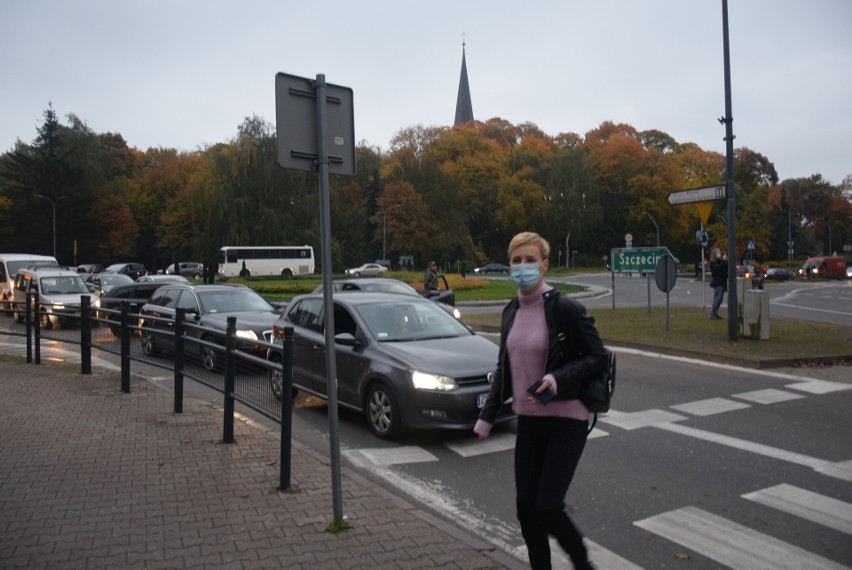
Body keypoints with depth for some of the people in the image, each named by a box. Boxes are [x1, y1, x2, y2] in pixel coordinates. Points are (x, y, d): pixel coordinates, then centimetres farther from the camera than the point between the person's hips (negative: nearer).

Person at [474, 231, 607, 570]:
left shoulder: (564, 308, -13)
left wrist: (558, 379, -24)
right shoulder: (511, 311, 5)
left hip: (566, 420, -6)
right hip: (528, 420, 6)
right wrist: (488, 416, 14)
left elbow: (598, 357, -9)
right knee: (525, 506, 8)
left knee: (547, 508, -6)